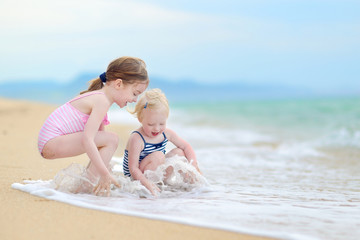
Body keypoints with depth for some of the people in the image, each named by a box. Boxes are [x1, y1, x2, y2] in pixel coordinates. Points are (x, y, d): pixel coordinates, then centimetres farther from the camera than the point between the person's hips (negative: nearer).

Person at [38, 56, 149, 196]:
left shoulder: (98, 97, 15)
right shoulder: (102, 101, -18)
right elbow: (87, 139, -29)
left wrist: (105, 171, 19)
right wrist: (105, 174, -29)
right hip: (52, 142, -10)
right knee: (111, 139, -18)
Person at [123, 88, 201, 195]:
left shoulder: (166, 133, -4)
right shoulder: (137, 139, -25)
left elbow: (186, 147, 7)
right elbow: (133, 168, -27)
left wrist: (193, 163, -13)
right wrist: (146, 183, -43)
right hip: (137, 178, -7)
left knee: (179, 152, 1)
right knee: (158, 156, -29)